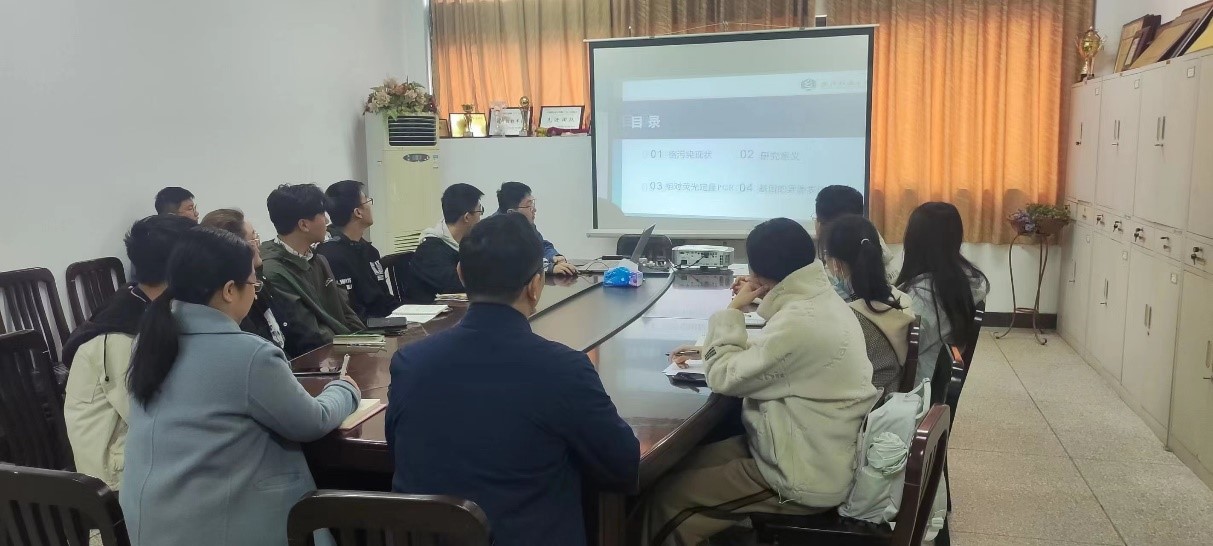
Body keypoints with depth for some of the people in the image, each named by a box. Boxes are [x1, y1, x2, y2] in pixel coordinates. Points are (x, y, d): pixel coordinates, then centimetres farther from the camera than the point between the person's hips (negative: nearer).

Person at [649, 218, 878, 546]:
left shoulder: (801, 321, -28)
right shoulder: (821, 301, 3)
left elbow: (725, 378, -19)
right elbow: (771, 354, 20)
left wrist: (733, 309, -8)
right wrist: (709, 351, 11)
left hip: (807, 479, -10)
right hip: (816, 455, 10)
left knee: (667, 497, -6)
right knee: (684, 464, 12)